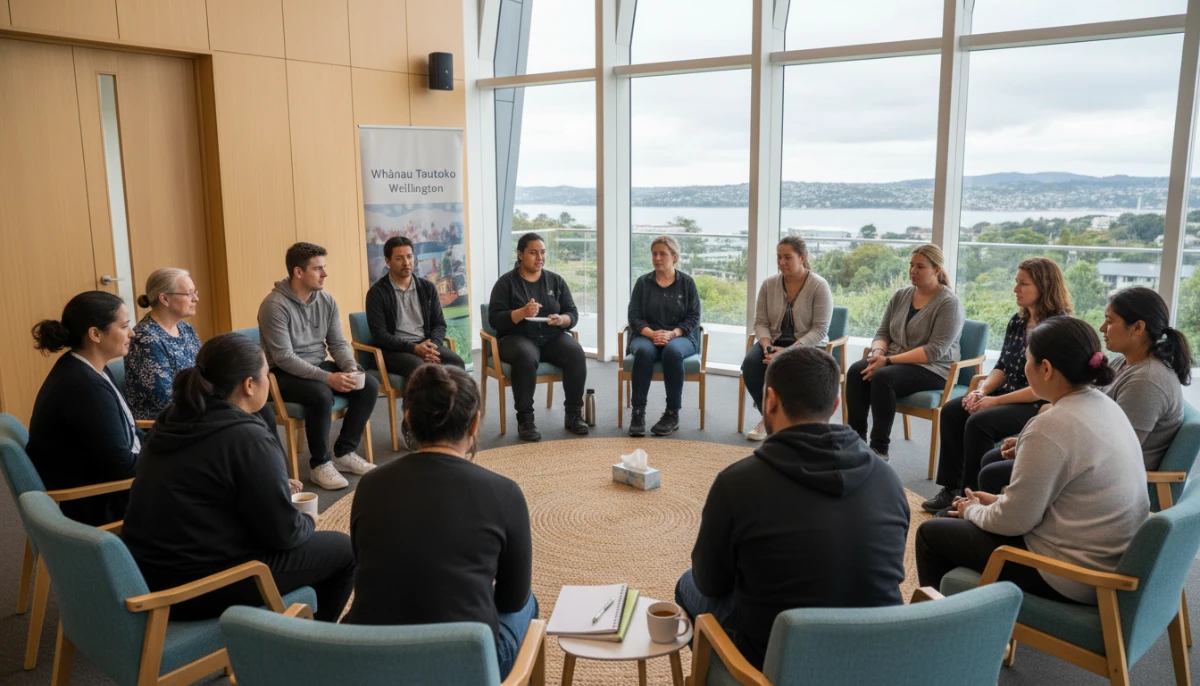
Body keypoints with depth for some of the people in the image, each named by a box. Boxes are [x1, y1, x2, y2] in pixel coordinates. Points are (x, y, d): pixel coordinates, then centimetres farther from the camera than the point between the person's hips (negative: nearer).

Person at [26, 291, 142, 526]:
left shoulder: (89, 371, 3)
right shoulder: (85, 387, -26)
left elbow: (127, 433, 9)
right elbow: (122, 468, -23)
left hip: (100, 479, 9)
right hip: (89, 506, -9)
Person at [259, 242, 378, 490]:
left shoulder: (327, 300, 1)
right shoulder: (275, 305, -19)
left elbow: (338, 343, 4)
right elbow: (284, 358, -24)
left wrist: (351, 368, -18)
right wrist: (328, 378, -30)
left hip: (320, 366, 7)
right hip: (285, 374, -7)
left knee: (369, 386, -11)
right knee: (321, 395, -35)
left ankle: (344, 453, 1)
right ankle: (320, 464, -14)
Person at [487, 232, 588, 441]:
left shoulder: (556, 280, 11)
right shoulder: (506, 282, 0)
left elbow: (573, 314, 9)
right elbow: (495, 319, -9)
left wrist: (562, 320, -15)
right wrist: (522, 313, -25)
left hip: (552, 337, 4)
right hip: (517, 337, -3)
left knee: (576, 353, -27)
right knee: (526, 357, -38)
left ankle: (573, 414, -16)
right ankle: (525, 419, -26)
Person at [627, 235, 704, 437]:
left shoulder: (687, 282, 6)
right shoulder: (642, 282, 8)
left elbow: (694, 317, 0)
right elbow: (634, 316, 1)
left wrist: (672, 333, -18)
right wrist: (652, 334, -18)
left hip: (680, 337, -1)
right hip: (647, 336, 1)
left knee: (672, 351, -37)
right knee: (643, 351, -36)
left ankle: (673, 414, -28)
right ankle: (638, 412, -32)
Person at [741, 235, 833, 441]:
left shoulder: (819, 286, -10)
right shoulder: (769, 284, 2)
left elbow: (820, 330, -15)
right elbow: (761, 323, 2)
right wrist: (767, 346, -19)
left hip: (808, 346, -4)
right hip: (775, 342, 4)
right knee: (750, 363, -28)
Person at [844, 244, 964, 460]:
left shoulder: (949, 303, -9)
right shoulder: (901, 296, 11)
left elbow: (935, 350, -18)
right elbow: (882, 333, 11)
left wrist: (889, 360, -23)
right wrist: (878, 352, -14)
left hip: (931, 369, -6)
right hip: (893, 361, 6)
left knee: (882, 377, -33)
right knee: (856, 370, -24)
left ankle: (880, 448, -23)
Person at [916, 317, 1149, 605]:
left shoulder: (1051, 427, -26)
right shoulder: (1104, 405, 3)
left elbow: (1014, 521, -19)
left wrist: (974, 511, 0)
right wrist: (999, 500, 12)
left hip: (1071, 575, -9)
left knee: (931, 534, 6)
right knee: (955, 522, 23)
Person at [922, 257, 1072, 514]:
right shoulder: (1017, 321, 8)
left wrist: (996, 401, -21)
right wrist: (982, 391, -9)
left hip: (1039, 406, -8)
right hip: (1008, 394, 8)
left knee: (979, 422, -27)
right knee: (952, 411, -9)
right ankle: (952, 488, -4)